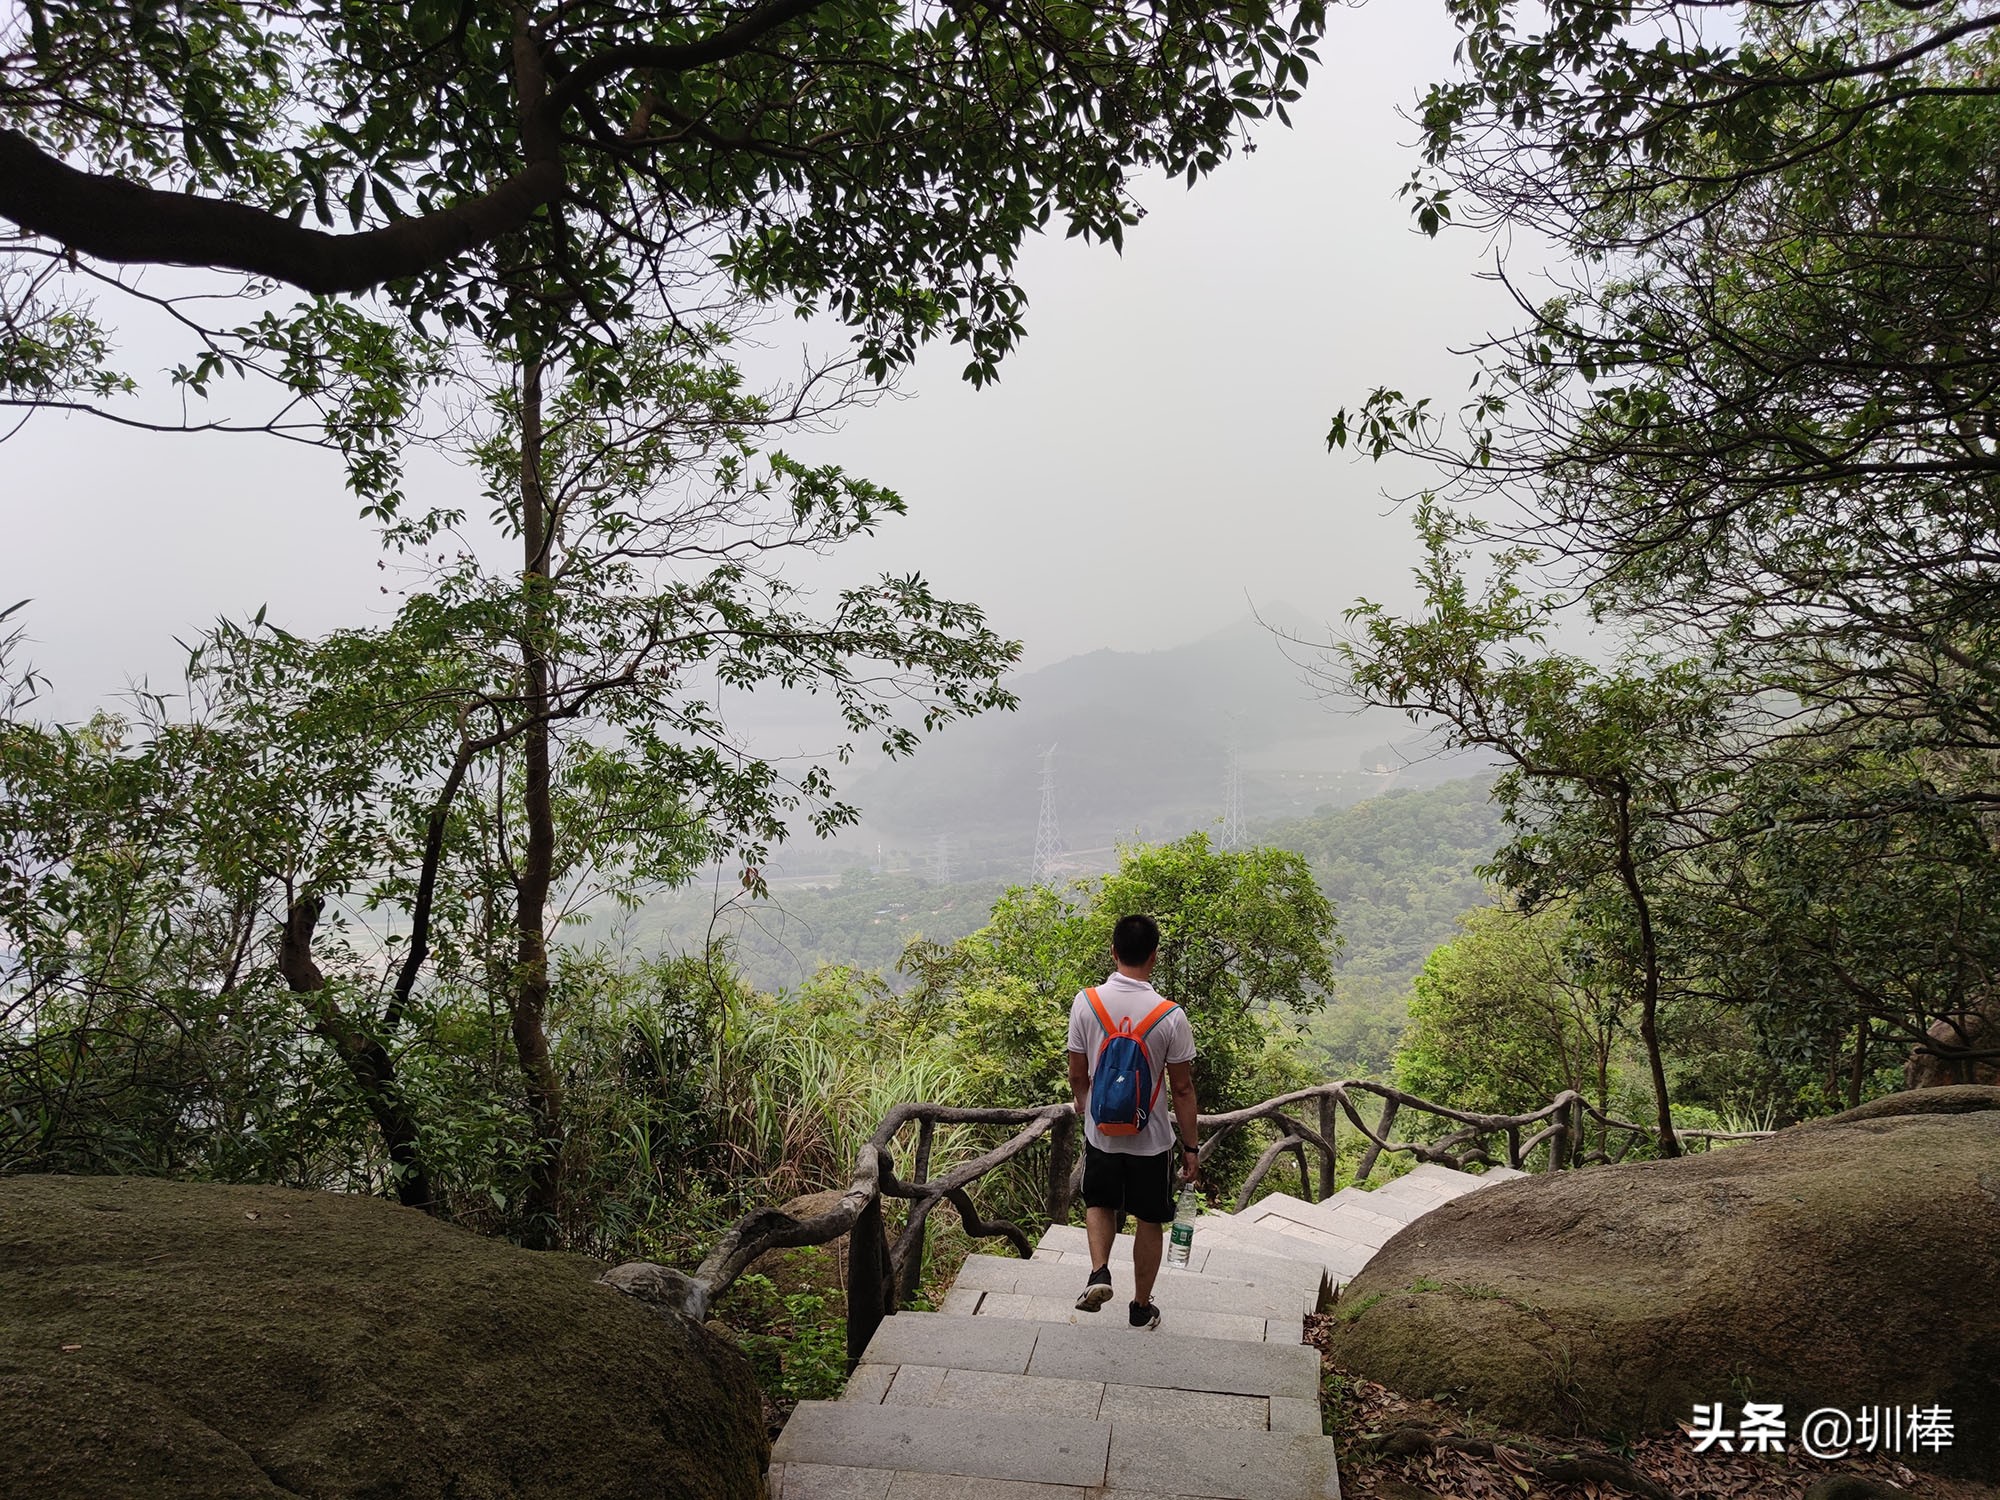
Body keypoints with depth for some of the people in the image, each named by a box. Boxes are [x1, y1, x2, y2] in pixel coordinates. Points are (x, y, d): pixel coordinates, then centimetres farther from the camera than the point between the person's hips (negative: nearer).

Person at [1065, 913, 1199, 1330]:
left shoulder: (1086, 1002, -14)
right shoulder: (1170, 1016, -20)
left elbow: (1077, 1073, -4)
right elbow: (1182, 1088, -12)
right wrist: (1190, 1147, 0)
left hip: (1101, 1133, 1)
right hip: (1152, 1139, -1)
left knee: (1100, 1203, 25)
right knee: (1149, 1221, 18)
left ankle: (1099, 1271, 3)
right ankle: (1141, 1307, 30)